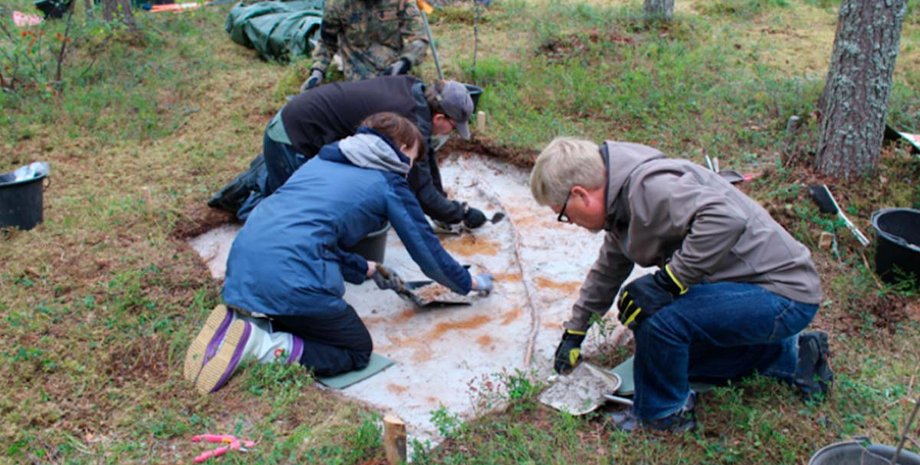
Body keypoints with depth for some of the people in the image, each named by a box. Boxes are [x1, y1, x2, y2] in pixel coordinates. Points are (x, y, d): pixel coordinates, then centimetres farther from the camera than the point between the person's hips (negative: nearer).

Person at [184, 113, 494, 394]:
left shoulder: (324, 159, 26)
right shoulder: (389, 183, 7)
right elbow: (426, 248, 15)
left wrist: (364, 269, 40)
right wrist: (469, 283, 32)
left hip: (242, 260, 8)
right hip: (291, 275, -8)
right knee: (357, 351, 10)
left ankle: (238, 322, 5)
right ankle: (262, 345, -12)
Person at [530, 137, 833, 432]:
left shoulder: (647, 187, -26)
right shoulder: (623, 197, 7)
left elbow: (726, 218, -40)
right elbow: (609, 269, 22)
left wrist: (666, 283, -32)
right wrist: (575, 331, 29)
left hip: (784, 295, -10)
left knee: (660, 317, -28)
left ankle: (665, 413, -1)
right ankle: (793, 356, 25)